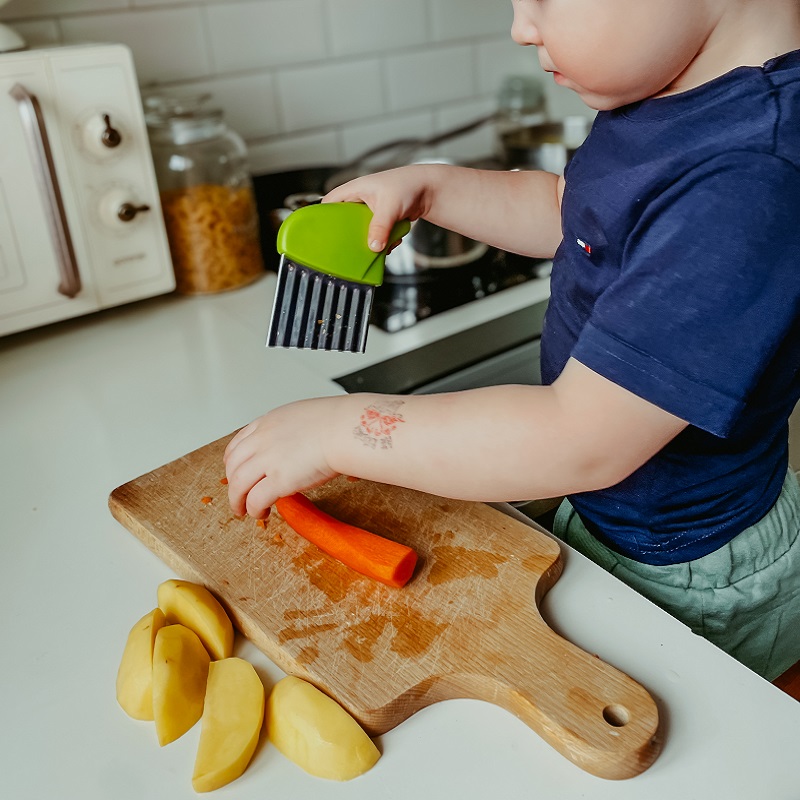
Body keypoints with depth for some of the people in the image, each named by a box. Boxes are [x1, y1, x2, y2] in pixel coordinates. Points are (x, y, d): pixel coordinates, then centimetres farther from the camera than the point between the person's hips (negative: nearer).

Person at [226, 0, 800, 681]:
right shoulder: (667, 91, -6)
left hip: (689, 583, -8)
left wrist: (336, 432, -30)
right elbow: (566, 212, 13)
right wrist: (429, 188, -1)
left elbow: (584, 440, -37)